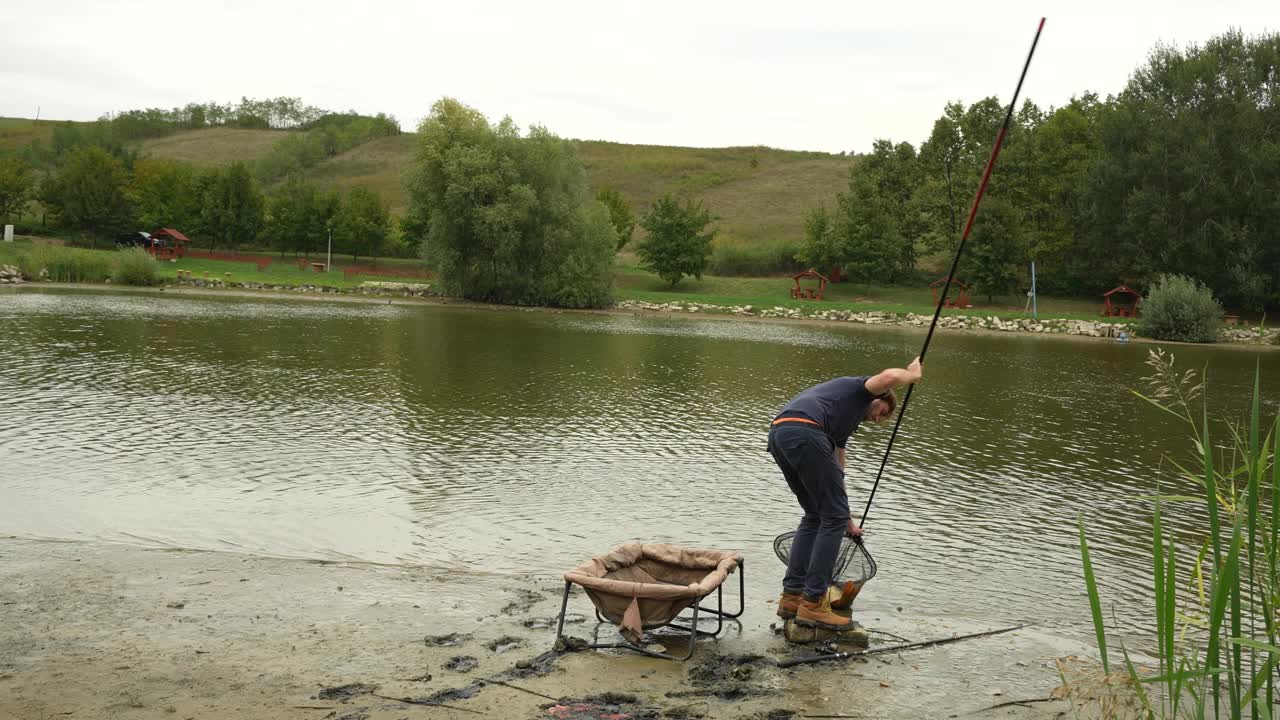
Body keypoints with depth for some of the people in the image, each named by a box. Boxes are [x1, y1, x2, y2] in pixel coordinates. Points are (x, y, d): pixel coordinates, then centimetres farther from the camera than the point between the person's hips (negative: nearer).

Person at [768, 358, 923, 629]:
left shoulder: (846, 423, 40)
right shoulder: (861, 389, 19)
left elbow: (836, 473, 44)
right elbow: (889, 377, -6)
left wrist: (848, 521, 50)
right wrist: (913, 374, 17)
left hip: (778, 435, 9)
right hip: (804, 433, -9)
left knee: (816, 516, 21)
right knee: (833, 517, 1)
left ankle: (792, 595, 19)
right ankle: (813, 604, 2)